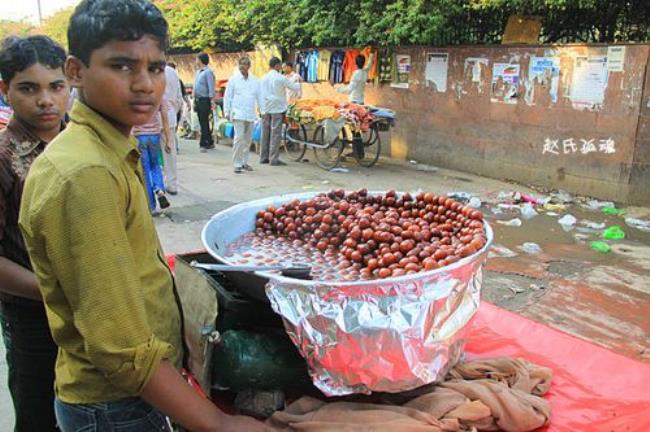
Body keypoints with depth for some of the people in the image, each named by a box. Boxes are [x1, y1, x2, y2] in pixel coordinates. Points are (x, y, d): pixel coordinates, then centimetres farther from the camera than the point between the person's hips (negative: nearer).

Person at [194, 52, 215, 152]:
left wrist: (211, 102, -20)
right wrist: (194, 101, 19)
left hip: (205, 100, -9)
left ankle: (203, 144, -4)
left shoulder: (208, 72, -11)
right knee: (203, 122, 12)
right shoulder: (198, 72, 16)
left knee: (204, 123, -7)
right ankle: (210, 142, 19)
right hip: (198, 100, 9)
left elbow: (211, 88, -15)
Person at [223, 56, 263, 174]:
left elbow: (259, 97, 14)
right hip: (238, 114, -4)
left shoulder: (255, 81, 11)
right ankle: (237, 164, -8)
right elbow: (227, 96, 3)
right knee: (239, 138, -13)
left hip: (250, 114, 4)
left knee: (247, 139, 10)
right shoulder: (233, 79, 2)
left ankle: (244, 162, 21)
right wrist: (227, 112, -2)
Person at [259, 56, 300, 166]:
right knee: (276, 133, -4)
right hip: (277, 108, -6)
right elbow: (295, 88, -4)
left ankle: (264, 157, 15)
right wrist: (298, 82, 17)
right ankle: (274, 159, -5)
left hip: (266, 108, 6)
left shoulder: (264, 78, 8)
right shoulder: (281, 78, -10)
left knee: (265, 133, 10)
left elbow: (262, 93, 13)